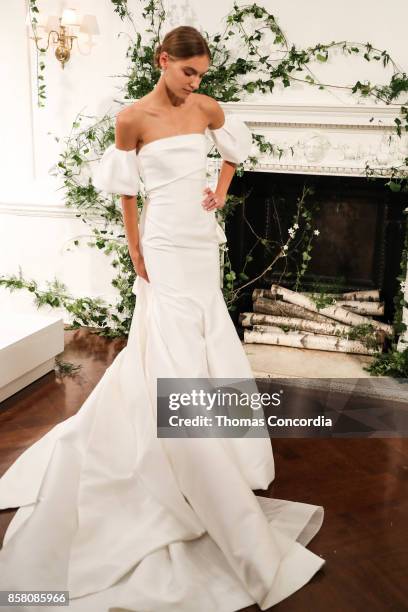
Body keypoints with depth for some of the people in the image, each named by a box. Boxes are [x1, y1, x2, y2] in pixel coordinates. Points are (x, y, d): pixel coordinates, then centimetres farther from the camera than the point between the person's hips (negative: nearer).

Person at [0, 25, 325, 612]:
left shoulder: (208, 108, 6)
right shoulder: (133, 119, -8)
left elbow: (236, 148, 24)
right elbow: (126, 193, -5)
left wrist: (223, 188, 7)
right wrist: (138, 261, -7)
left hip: (204, 242, 7)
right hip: (167, 246, -6)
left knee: (162, 350, 15)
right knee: (182, 358, -6)